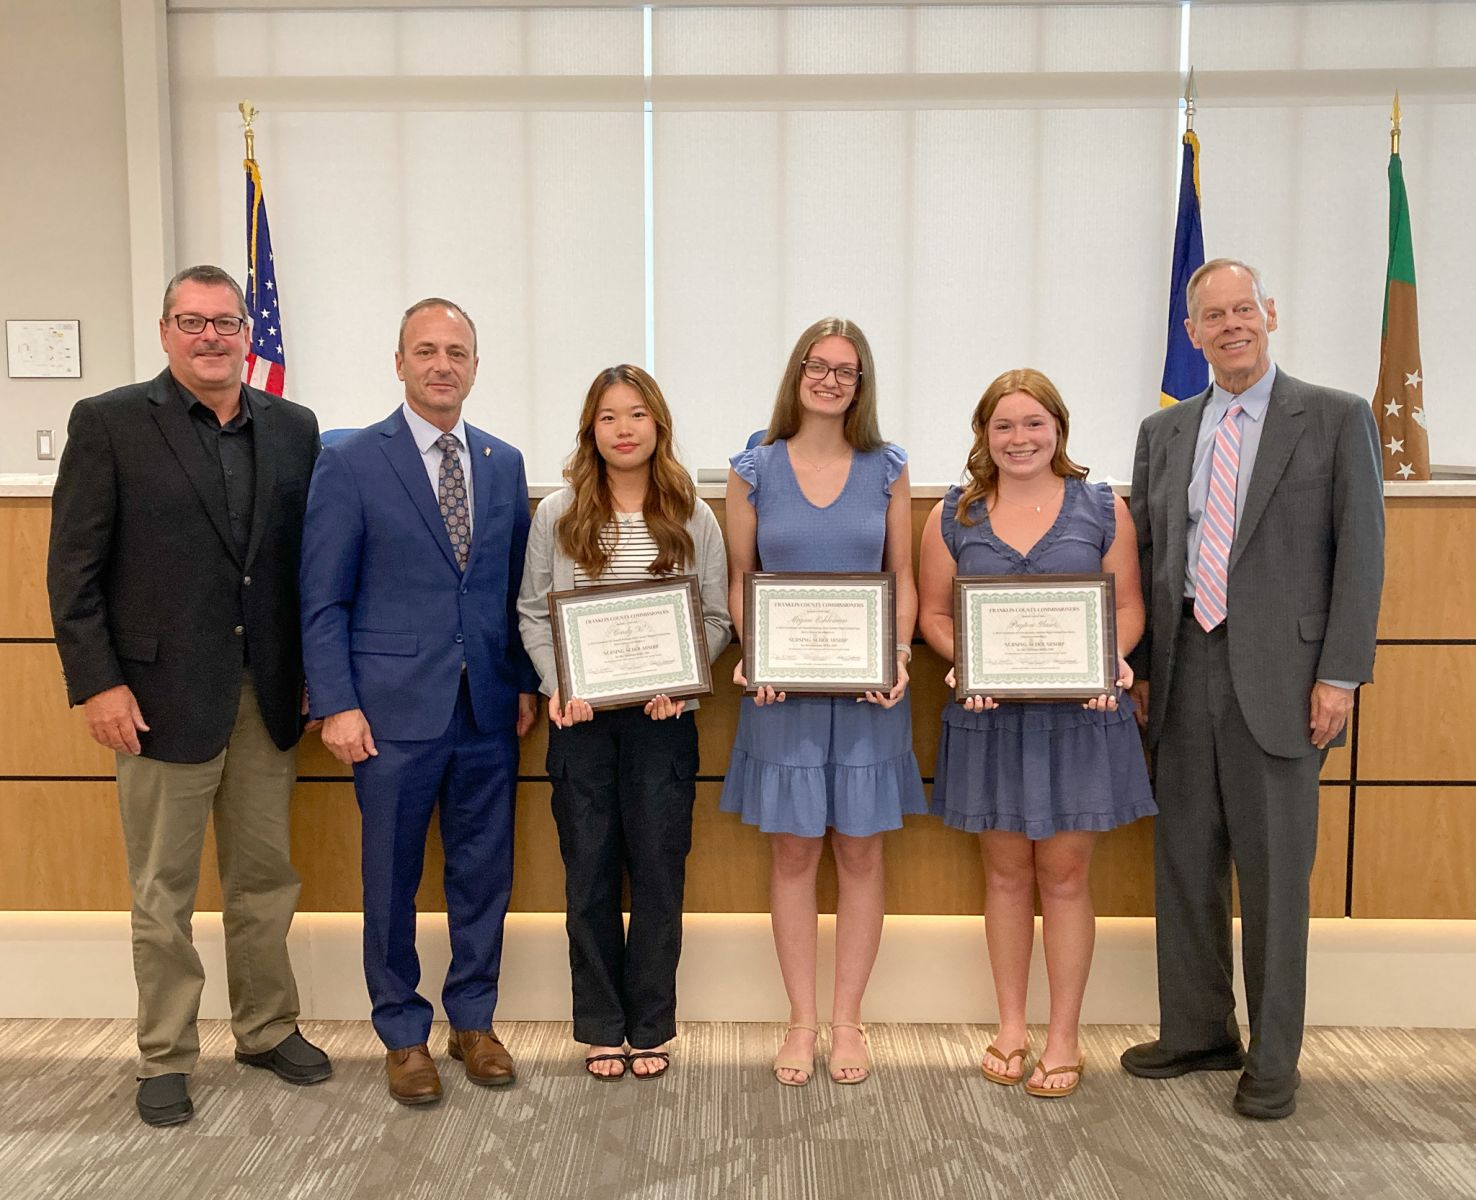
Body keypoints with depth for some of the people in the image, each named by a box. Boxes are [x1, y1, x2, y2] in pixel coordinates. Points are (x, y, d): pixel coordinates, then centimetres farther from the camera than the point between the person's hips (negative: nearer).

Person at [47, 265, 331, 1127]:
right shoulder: (110, 423, -2)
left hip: (269, 694, 3)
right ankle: (166, 1057, 25)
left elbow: (314, 557, 9)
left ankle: (268, 1028, 31)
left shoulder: (293, 429, 7)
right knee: (163, 891, 9)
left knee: (267, 876, 14)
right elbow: (74, 568, -5)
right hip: (163, 693, -3)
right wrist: (97, 682, -10)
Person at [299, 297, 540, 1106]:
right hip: (395, 710, -3)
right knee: (392, 882, 8)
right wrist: (336, 705, -10)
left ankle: (473, 1020, 30)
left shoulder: (504, 464, 9)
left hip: (488, 710, 4)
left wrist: (526, 682, 6)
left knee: (484, 874, 11)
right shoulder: (352, 464, -3)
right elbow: (322, 600, -4)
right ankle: (403, 1034, 26)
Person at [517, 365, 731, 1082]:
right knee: (590, 873, 7)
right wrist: (559, 684, -10)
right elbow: (533, 612, 5)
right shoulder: (557, 515, 5)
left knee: (659, 872, 5)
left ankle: (650, 1027, 21)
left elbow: (716, 618, 5)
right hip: (581, 717, 0)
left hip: (662, 718, 0)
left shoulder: (693, 519, 4)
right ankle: (601, 1027, 22)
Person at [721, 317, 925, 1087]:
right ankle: (801, 1019, 20)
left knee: (860, 852, 7)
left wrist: (901, 653, -8)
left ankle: (847, 1019, 21)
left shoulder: (886, 470, 4)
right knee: (792, 851, 6)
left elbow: (903, 579, 7)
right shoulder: (755, 469, 2)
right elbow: (739, 580, 5)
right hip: (783, 687, -1)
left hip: (869, 687, 1)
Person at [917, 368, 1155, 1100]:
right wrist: (964, 661, -13)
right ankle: (1010, 1028, 27)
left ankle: (1063, 1039, 20)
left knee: (1063, 874, 6)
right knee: (1006, 872, 12)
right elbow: (933, 612, 5)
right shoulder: (952, 517, 4)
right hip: (988, 715, 1)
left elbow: (1128, 605, 4)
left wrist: (1114, 660, -15)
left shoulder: (1102, 509, 3)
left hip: (1079, 713, -1)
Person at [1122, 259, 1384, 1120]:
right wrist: (1140, 667, 8)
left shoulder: (1336, 418, 1)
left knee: (1274, 873, 4)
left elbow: (1361, 554, -4)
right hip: (1185, 671, 4)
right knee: (1185, 864, 11)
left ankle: (1273, 1060, 19)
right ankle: (1198, 1032, 28)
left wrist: (1340, 675, -10)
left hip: (1278, 676, -4)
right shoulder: (1163, 433, 13)